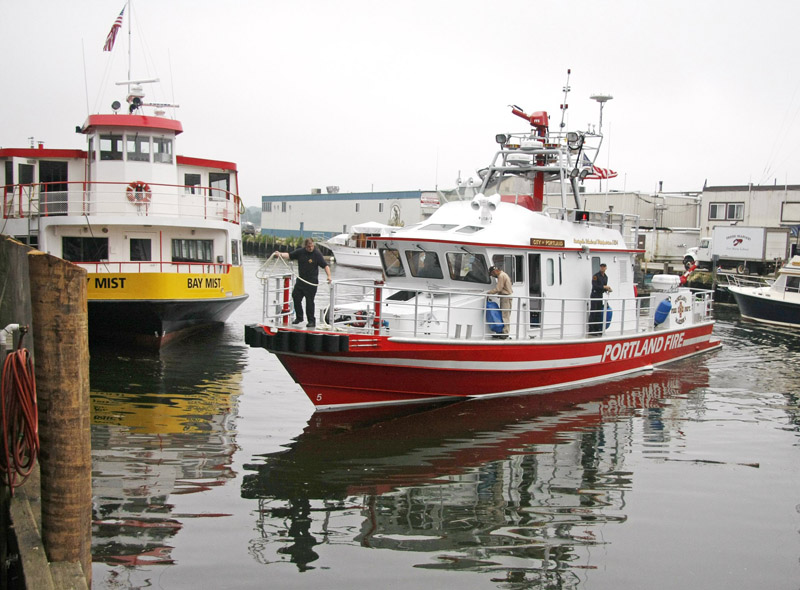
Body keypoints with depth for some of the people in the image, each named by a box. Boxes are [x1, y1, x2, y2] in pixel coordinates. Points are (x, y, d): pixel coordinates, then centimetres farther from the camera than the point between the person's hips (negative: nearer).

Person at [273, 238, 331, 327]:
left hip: (312, 282, -5)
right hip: (300, 279, 5)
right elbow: (289, 255, 7)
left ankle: (311, 321, 4)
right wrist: (280, 254, -11)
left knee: (309, 301, -5)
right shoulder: (300, 252, 4)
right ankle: (299, 317, 24)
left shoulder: (317, 254, -8)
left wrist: (329, 276, -25)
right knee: (296, 297, 6)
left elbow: (325, 265, -11)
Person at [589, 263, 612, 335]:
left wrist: (607, 289, 0)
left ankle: (597, 329, 12)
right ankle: (591, 330, -6)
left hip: (600, 295, 7)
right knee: (593, 313, -8)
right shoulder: (596, 275, -10)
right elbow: (594, 286, -18)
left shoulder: (606, 277, 14)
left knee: (599, 313, 8)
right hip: (595, 295, -7)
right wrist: (603, 287, -21)